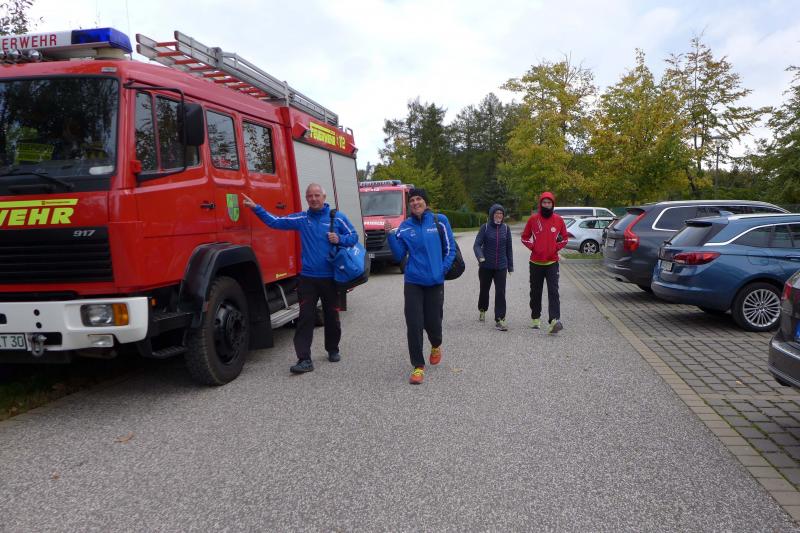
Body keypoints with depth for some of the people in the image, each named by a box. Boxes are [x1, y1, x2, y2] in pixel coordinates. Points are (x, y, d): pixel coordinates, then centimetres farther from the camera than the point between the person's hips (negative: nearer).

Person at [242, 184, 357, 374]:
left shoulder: (337, 217, 2)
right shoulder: (301, 219, 6)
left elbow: (354, 236, 4)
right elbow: (275, 221, 5)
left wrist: (340, 239, -15)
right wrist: (256, 207, -1)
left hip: (330, 277, -1)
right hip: (308, 277, 1)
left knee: (332, 316, 11)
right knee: (305, 318, -4)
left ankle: (333, 350, 31)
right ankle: (304, 359, -4)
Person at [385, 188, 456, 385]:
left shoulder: (440, 221, 0)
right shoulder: (405, 226, 3)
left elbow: (450, 249, 3)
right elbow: (399, 255, 0)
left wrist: (443, 270, -8)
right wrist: (390, 235, -12)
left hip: (435, 282, -1)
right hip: (413, 282, 1)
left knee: (432, 322, 6)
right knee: (414, 325, -4)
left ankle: (436, 346, 41)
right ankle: (418, 366, 8)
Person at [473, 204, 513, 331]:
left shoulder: (506, 228, 3)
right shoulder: (485, 228, -4)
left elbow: (508, 248, 10)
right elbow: (477, 245, -9)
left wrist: (510, 266, 10)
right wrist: (480, 257, -29)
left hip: (501, 267, 1)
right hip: (486, 266, -1)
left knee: (500, 293, -7)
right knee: (484, 290, 16)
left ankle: (499, 320, -5)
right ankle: (482, 310, 42)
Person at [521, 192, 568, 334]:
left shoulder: (558, 220, 1)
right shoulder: (533, 219, -1)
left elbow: (564, 238, 13)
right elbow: (525, 237, 9)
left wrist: (556, 247, -2)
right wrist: (532, 247, -5)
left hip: (552, 262, -1)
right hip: (536, 263, 1)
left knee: (553, 291, -13)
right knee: (535, 292, 12)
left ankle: (554, 321, -23)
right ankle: (535, 318, 28)